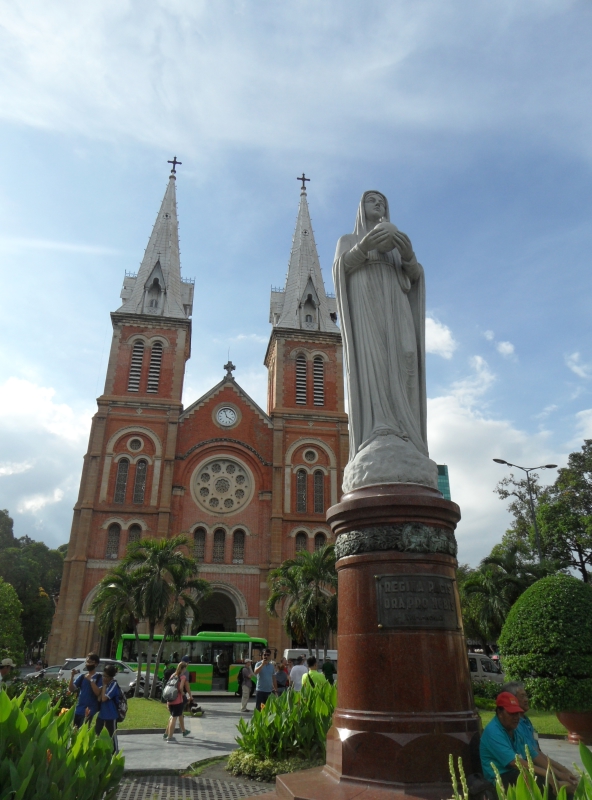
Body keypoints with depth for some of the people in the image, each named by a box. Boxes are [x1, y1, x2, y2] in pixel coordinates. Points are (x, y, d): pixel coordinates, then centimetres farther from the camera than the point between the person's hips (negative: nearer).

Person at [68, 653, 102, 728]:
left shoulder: (99, 677, -3)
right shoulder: (82, 676, 10)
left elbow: (98, 693, -15)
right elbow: (71, 689, 4)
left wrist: (91, 680, -19)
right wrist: (72, 677, -9)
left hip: (91, 711, -5)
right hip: (78, 710, 5)